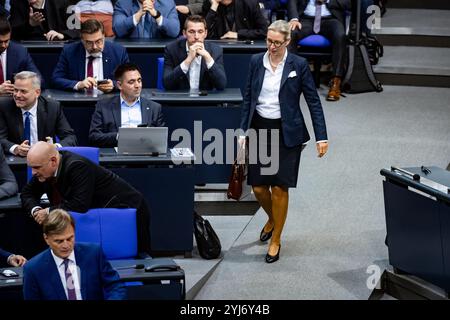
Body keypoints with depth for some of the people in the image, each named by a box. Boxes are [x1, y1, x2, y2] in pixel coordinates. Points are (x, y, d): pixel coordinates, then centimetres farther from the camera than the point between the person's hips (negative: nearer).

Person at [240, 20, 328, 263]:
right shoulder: (256, 61, 2)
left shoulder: (298, 65, -6)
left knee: (279, 187, -2)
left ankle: (276, 241, 13)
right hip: (259, 129, 3)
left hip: (286, 132, -3)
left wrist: (321, 137, -9)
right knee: (258, 187, 5)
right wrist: (243, 132, 5)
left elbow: (313, 101, -4)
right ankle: (272, 219, 37)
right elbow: (248, 98, 9)